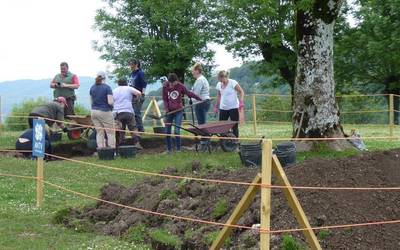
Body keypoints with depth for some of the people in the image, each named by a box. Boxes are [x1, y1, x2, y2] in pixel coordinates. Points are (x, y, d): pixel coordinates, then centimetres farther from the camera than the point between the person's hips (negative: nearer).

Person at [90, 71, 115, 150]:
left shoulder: (92, 88, 7)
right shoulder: (107, 87, -10)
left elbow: (91, 100, 15)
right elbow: (110, 102, -16)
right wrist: (112, 102, 5)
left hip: (94, 112, 5)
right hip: (105, 112, -5)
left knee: (99, 132, 9)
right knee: (110, 132, 2)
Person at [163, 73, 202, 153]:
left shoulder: (180, 86, -5)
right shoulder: (165, 87, -2)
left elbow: (189, 93, 2)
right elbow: (165, 99, 3)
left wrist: (200, 99, 3)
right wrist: (166, 109, -11)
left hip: (179, 111, -2)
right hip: (169, 111, 2)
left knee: (177, 131, -9)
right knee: (168, 131, 4)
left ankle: (178, 149, 3)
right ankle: (169, 149, 16)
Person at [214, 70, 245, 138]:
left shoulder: (233, 83, -11)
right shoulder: (219, 85, 5)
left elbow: (241, 92, -9)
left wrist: (241, 101, -23)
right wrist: (216, 106, 17)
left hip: (233, 107, -5)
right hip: (223, 108, 5)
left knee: (234, 126, -2)